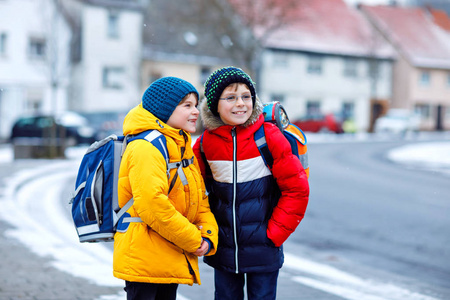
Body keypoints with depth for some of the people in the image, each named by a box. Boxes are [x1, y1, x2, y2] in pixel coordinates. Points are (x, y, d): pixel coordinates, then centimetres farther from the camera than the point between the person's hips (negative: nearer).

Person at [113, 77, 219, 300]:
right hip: (144, 262, -9)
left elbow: (200, 201, 16)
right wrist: (193, 241, -17)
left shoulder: (183, 148, 17)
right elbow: (152, 204, -26)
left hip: (172, 263, 10)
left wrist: (208, 237, -3)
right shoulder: (146, 147, -15)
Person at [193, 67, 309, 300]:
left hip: (263, 251, -2)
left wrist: (274, 234, -9)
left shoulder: (269, 137, -10)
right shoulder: (206, 142, -2)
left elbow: (296, 189, -7)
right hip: (223, 250, 3)